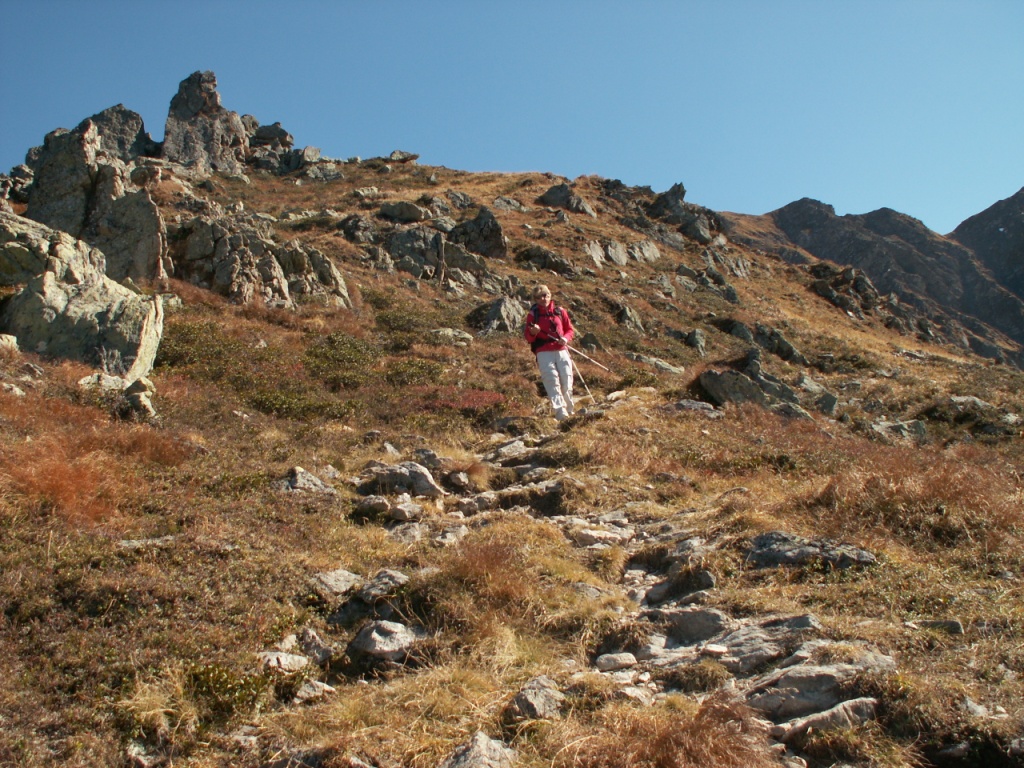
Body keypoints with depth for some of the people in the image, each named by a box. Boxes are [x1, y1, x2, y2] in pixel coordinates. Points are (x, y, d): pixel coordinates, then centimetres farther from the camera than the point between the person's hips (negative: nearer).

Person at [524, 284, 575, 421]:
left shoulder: (560, 311, 11)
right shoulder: (532, 314, 6)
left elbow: (570, 329, 15)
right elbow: (528, 337, 4)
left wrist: (566, 338, -6)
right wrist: (533, 332, -19)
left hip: (562, 351, 2)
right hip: (544, 353, -2)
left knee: (567, 382, -1)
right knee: (552, 381, -16)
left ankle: (569, 410, 15)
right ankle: (560, 412, -23)